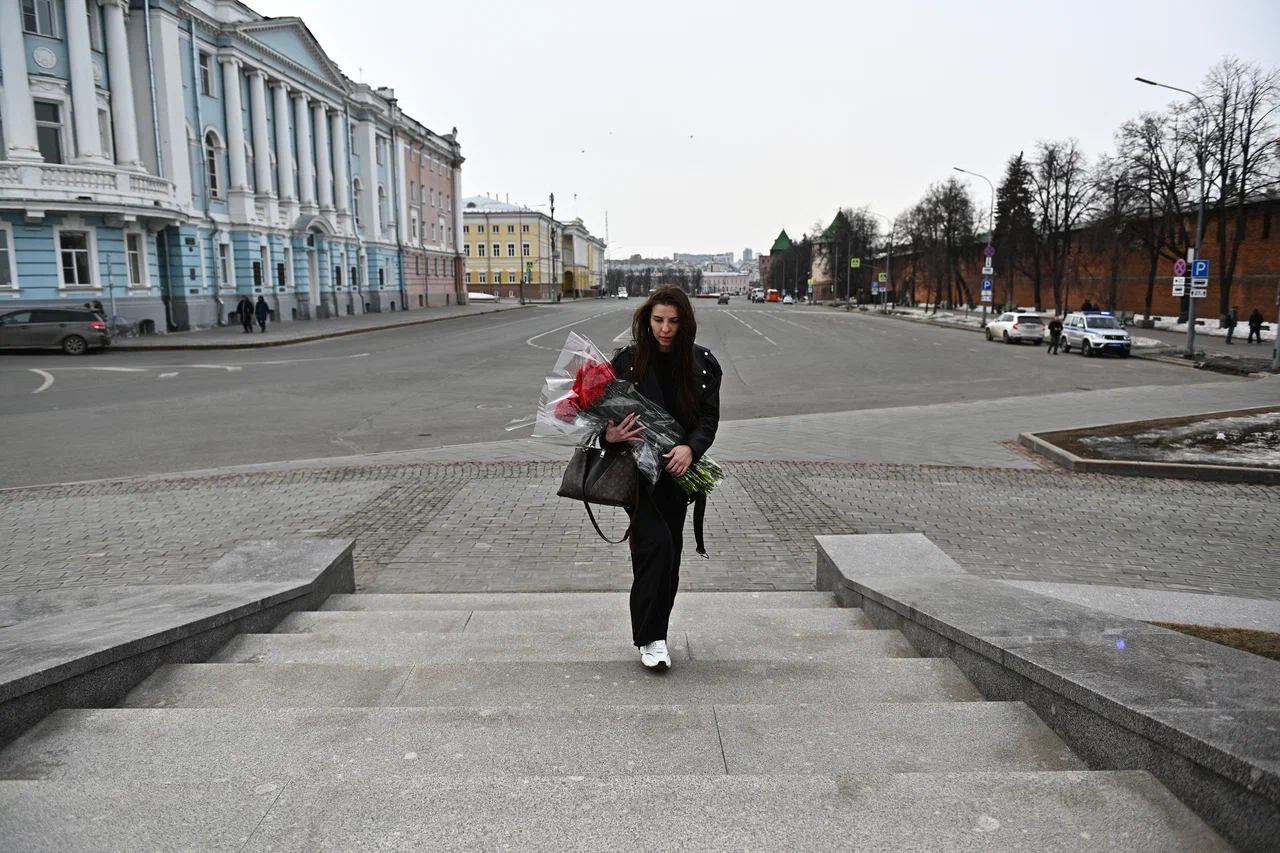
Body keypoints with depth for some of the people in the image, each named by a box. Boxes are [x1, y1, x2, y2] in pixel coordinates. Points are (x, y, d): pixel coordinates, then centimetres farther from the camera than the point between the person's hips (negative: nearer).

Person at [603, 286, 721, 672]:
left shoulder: (703, 363, 0)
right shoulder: (627, 360, -7)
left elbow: (709, 416, -3)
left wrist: (691, 447, -23)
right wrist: (610, 435, -25)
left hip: (676, 471, 3)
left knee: (670, 553, 8)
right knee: (657, 544, -17)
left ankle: (655, 634, 25)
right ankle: (649, 638, -5)